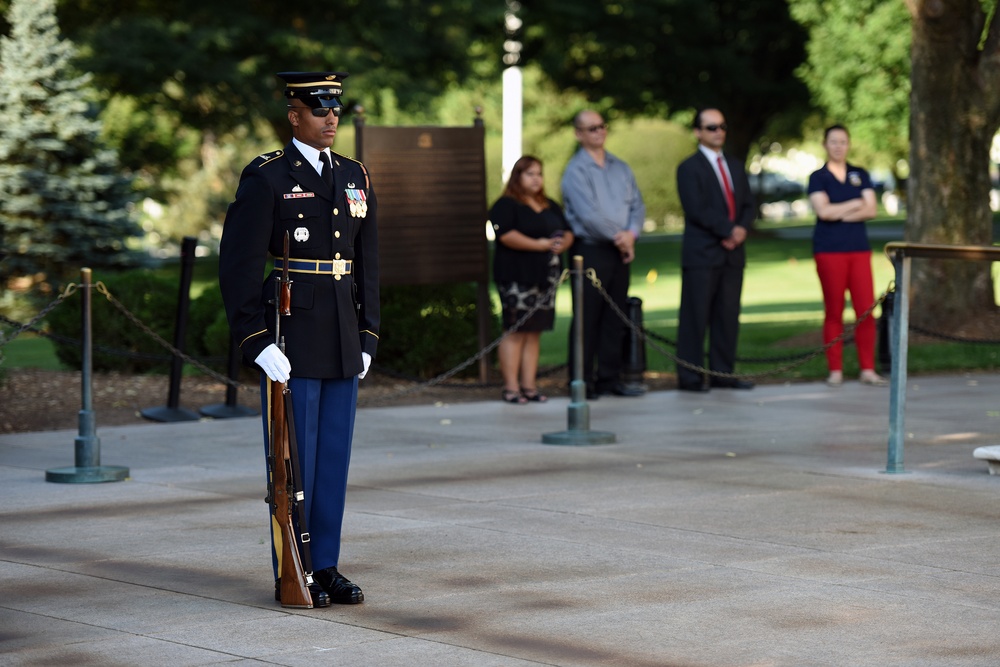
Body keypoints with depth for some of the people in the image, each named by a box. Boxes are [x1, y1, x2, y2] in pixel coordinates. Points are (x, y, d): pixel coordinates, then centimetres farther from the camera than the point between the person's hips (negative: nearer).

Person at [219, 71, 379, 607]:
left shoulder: (355, 177, 12)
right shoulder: (265, 178, -8)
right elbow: (238, 265, -12)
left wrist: (367, 338, 8)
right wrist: (257, 343, -17)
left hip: (342, 342, 6)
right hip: (289, 341, -6)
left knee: (334, 455, 8)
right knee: (293, 458, -2)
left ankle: (326, 566, 15)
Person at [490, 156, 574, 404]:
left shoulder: (550, 207, 20)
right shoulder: (506, 205, -4)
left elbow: (567, 232, 19)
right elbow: (506, 235, -17)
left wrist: (562, 244, -5)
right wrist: (540, 245, -17)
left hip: (545, 278, 7)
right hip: (517, 278, -7)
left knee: (534, 332, 7)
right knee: (515, 331, -8)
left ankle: (529, 385, 9)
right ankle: (511, 388, -7)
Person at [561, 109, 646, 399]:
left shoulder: (620, 168, 14)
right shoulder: (576, 170, -8)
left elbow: (637, 204, 9)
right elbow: (589, 215, -15)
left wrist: (631, 233, -10)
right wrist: (620, 239, -9)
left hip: (619, 252, 6)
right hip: (590, 252, -6)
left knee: (615, 319, 8)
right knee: (587, 318, -4)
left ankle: (610, 378, 14)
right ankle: (582, 382, 0)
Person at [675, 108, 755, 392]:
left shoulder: (735, 167, 19)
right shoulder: (689, 168, -3)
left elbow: (748, 206, 14)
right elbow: (697, 210, -13)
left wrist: (742, 229, -7)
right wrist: (729, 231, -14)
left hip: (732, 252, 6)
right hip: (701, 254, -6)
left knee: (728, 316, 6)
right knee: (695, 317, -5)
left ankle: (722, 374, 11)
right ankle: (690, 377, -3)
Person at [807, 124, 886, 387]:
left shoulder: (860, 175, 13)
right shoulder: (818, 177, 3)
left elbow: (870, 210, 0)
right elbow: (823, 210, -12)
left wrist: (839, 213, -9)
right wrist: (855, 204, -4)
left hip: (859, 248, 3)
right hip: (829, 250, -3)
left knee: (866, 310, -4)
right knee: (834, 311, -2)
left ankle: (868, 370, 0)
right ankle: (835, 371, 3)